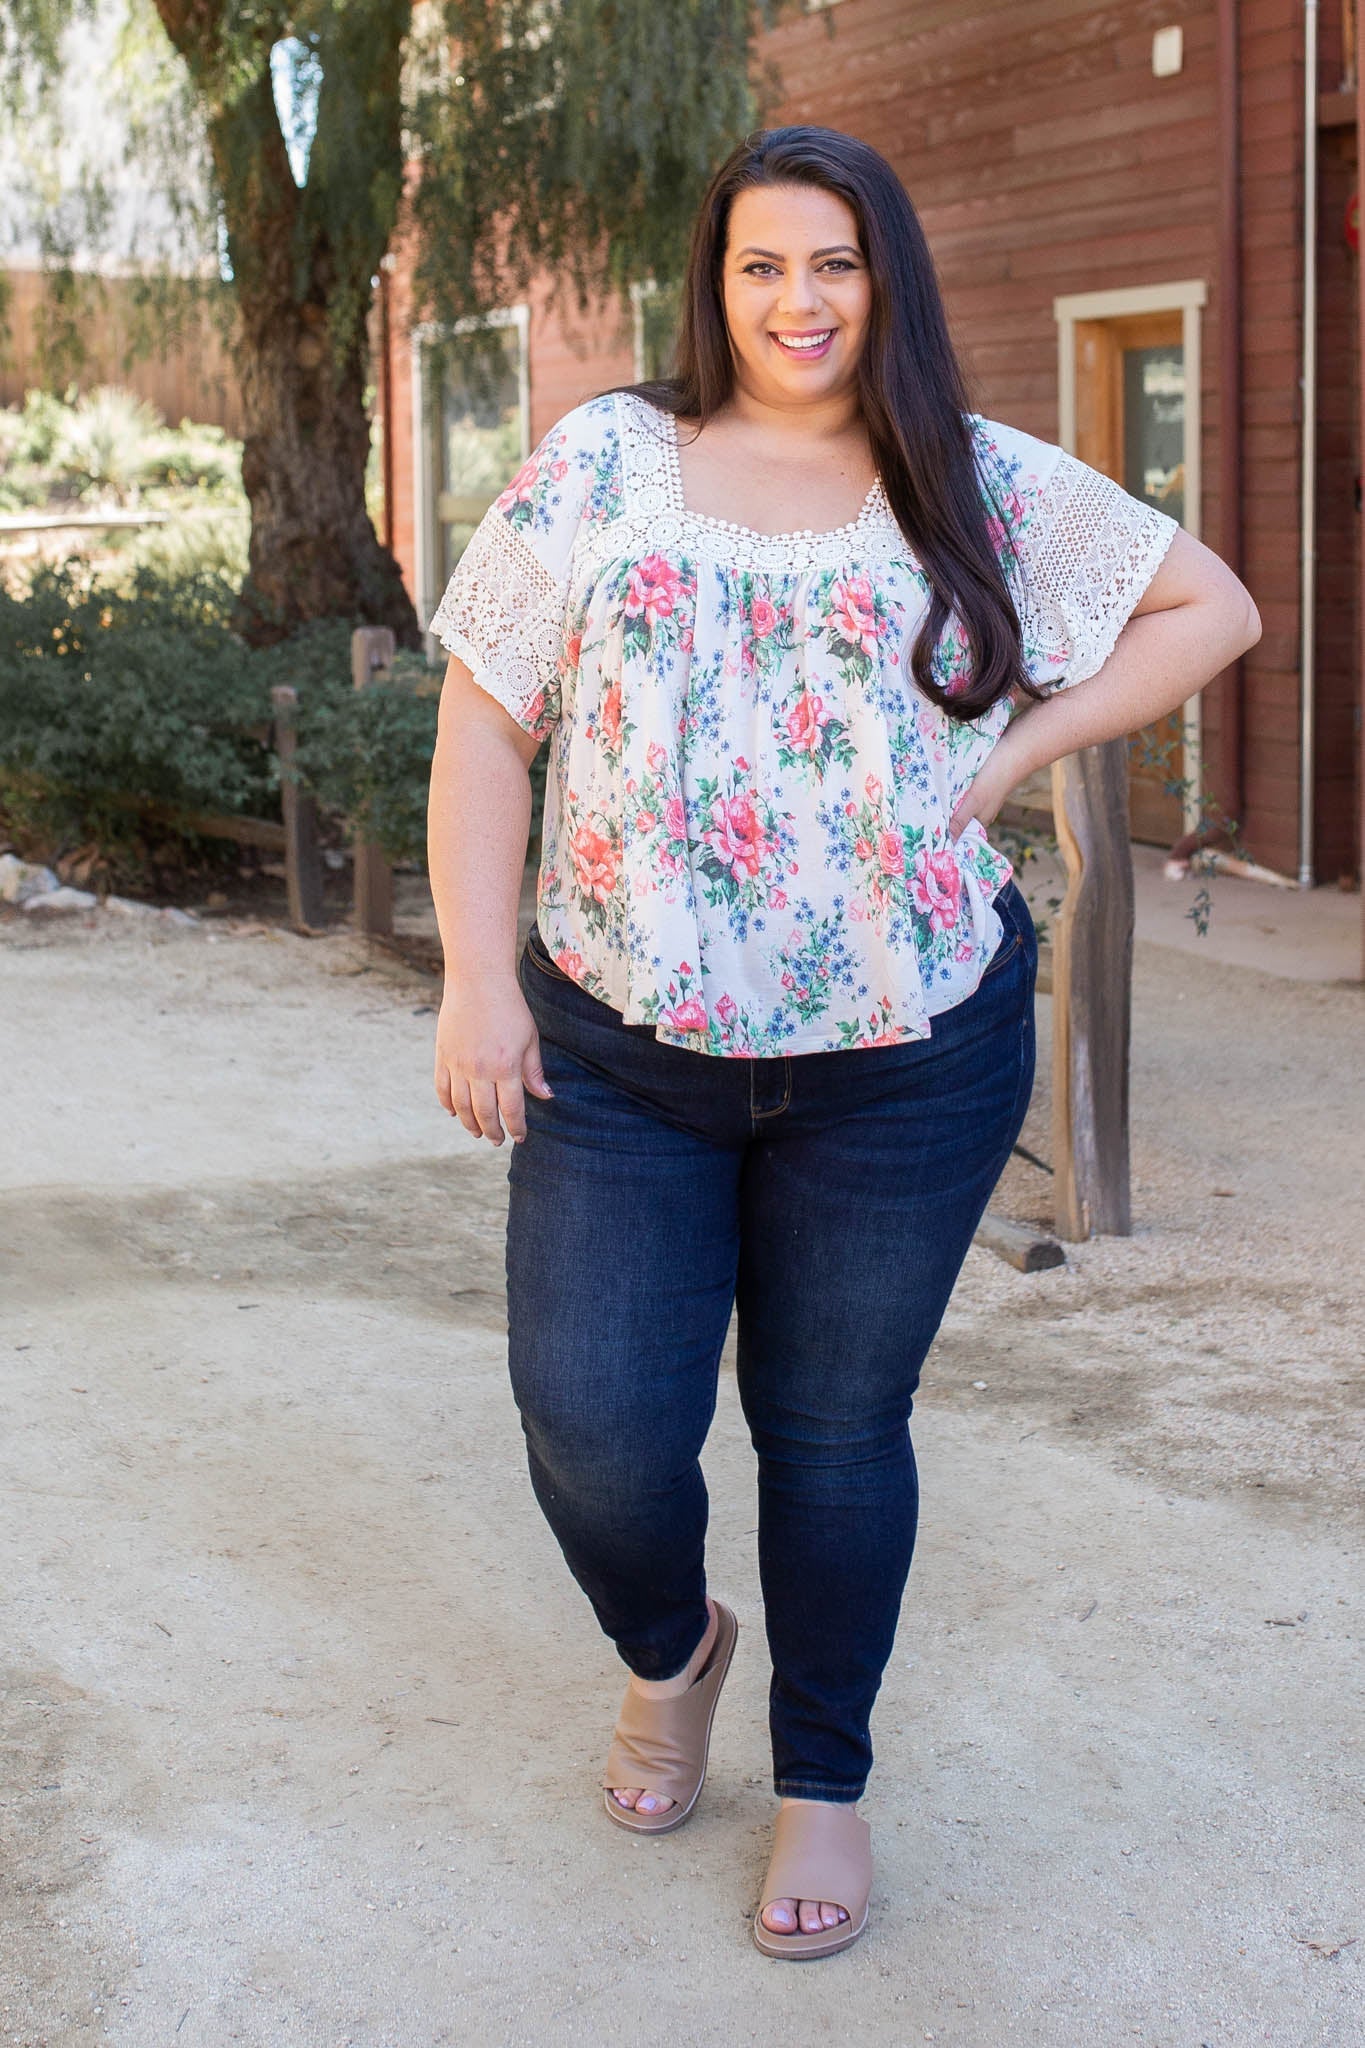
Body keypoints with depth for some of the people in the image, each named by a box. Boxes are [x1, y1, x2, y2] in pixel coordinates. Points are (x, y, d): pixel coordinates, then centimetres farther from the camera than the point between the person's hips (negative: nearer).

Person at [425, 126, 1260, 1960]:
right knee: (592, 1430, -4)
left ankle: (823, 1782, 30)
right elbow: (487, 723, 3)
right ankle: (671, 1649, 31)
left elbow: (1212, 605, 10)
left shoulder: (983, 487, 4)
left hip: (903, 1059, 0)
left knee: (835, 1429, 8)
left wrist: (1012, 753, -1)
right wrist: (478, 975, -7)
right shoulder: (602, 466, 4)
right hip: (618, 1050, 1)